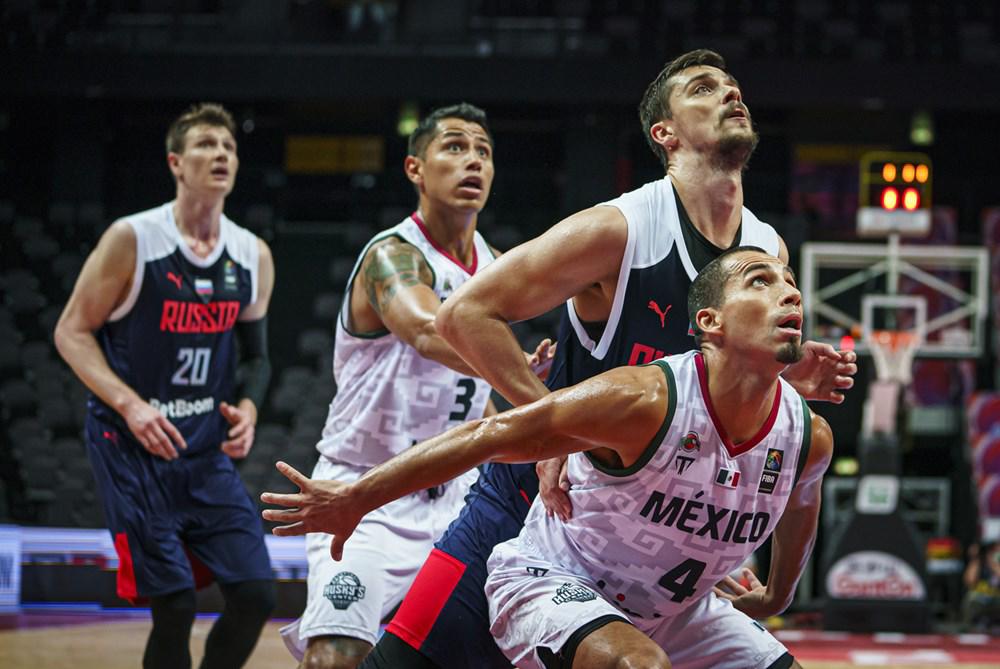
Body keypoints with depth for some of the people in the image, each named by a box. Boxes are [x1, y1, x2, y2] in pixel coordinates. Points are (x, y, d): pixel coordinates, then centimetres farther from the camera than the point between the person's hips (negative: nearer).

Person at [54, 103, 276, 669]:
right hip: (133, 447, -5)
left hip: (209, 451, 5)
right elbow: (72, 332, -6)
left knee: (256, 595, -3)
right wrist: (130, 404, -19)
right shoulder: (132, 239, -9)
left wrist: (247, 409, -3)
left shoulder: (253, 257, 6)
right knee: (175, 607, -10)